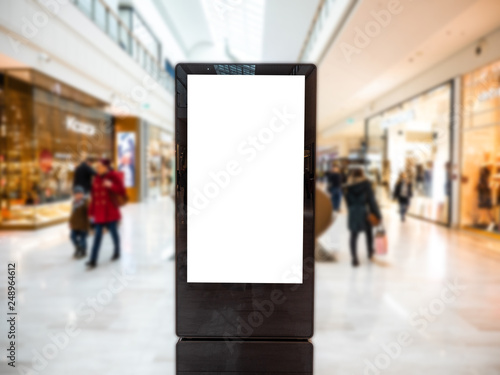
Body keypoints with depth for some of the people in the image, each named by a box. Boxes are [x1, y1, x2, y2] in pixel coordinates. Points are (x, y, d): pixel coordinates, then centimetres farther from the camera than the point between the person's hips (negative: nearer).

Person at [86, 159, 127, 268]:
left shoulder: (114, 176, -5)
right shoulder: (97, 178, 8)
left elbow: (122, 192, -10)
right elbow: (94, 196, 8)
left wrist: (111, 186, -25)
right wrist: (91, 212, 7)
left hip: (111, 212, -3)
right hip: (99, 212, 4)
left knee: (113, 232, 10)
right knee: (97, 236, -1)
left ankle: (117, 252, 33)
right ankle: (93, 260, -2)